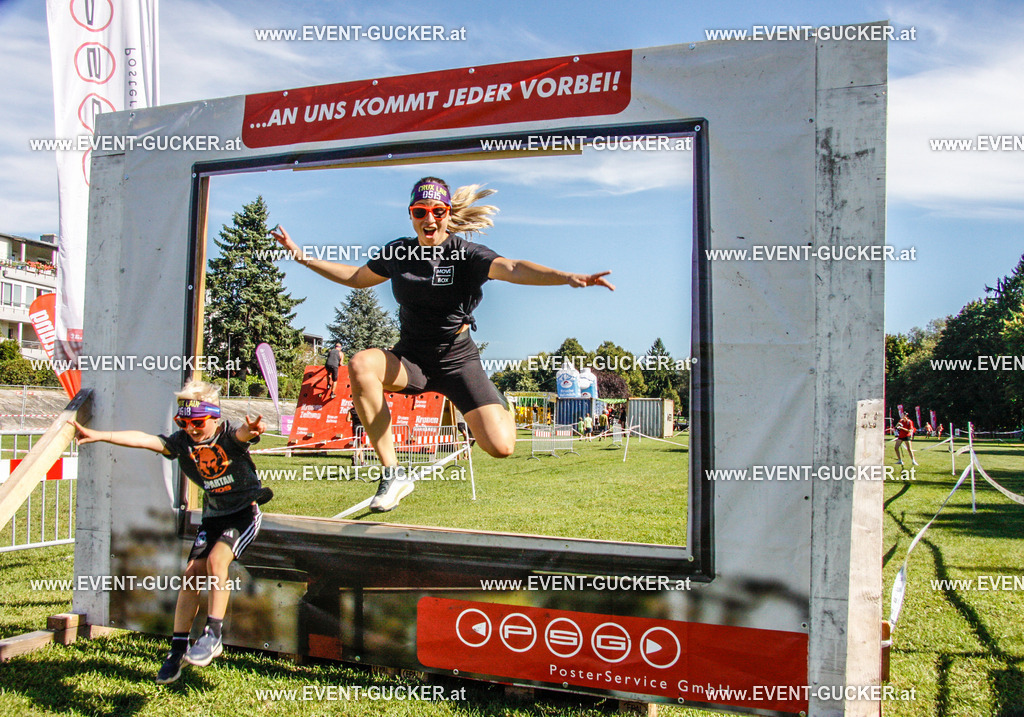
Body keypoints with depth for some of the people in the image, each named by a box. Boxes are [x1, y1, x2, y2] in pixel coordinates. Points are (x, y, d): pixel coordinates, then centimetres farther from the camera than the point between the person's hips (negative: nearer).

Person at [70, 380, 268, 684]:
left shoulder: (230, 435, -22)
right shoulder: (181, 441, -8)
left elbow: (243, 432, -45)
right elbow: (143, 439, -18)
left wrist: (252, 429, -70)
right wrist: (98, 435, -30)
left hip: (244, 512, -5)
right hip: (213, 514, 5)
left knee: (216, 559, -25)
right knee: (192, 572, -3)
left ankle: (213, 634, -13)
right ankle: (178, 648, 9)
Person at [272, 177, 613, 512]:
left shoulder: (466, 253, -11)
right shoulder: (398, 252, 3)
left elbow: (512, 269, -29)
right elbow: (356, 277, 20)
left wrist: (568, 277, -48)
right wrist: (301, 256, 17)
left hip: (457, 359, -3)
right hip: (410, 359, 3)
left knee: (501, 447, -19)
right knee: (360, 365, -32)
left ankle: (499, 407, 24)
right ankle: (392, 474, -22)